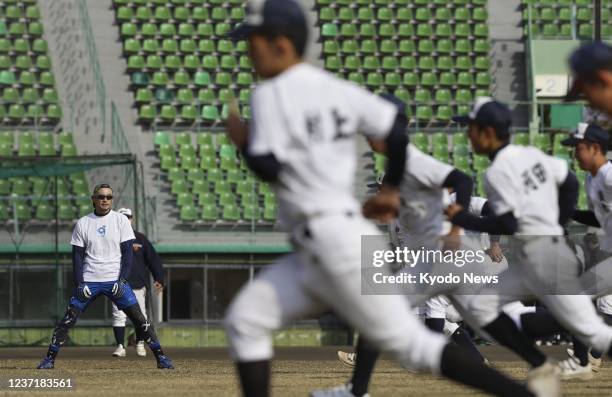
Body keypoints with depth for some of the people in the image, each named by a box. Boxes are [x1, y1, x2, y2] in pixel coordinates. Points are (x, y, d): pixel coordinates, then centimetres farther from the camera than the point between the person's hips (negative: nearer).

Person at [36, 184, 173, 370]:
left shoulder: (121, 220, 2)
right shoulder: (83, 223, 5)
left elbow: (128, 252, 0)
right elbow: (77, 255, 5)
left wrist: (123, 280, -10)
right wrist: (79, 283, -6)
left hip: (115, 281, -1)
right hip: (88, 282, 1)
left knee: (138, 318, -7)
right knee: (69, 318, -6)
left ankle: (160, 356, -1)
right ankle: (49, 358, 3)